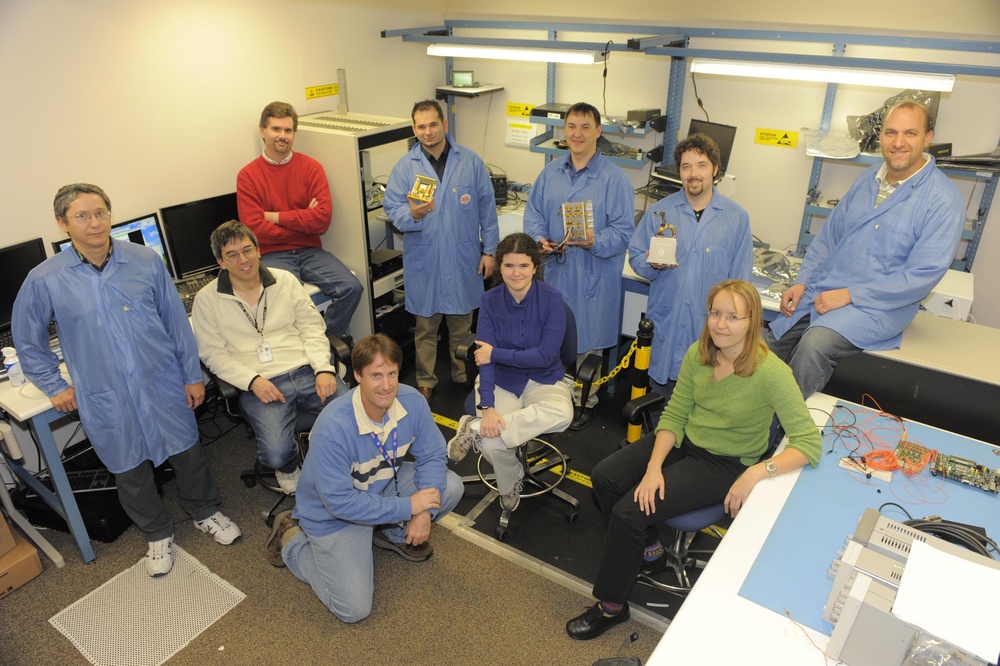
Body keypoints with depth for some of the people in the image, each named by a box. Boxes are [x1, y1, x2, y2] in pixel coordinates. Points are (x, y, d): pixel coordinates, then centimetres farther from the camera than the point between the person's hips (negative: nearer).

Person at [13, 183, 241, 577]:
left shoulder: (146, 261, -6)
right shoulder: (44, 280, -7)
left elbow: (176, 322, -1)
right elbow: (28, 341, 8)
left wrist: (193, 375, 2)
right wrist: (54, 386, 5)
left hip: (163, 384, 0)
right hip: (106, 401, 0)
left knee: (188, 454, 15)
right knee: (131, 473, 15)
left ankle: (205, 512, 42)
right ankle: (157, 534, 40)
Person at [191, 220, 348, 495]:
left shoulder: (285, 280, 11)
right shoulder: (207, 299, 5)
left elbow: (312, 327, 8)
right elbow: (213, 353, 2)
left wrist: (323, 369, -7)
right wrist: (252, 381, -13)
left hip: (306, 370, 2)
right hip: (260, 385, -2)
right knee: (276, 453, -26)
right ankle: (288, 468, 13)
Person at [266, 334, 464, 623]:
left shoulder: (412, 401, -20)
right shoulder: (332, 428, -35)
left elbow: (432, 455, -8)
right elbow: (340, 502, -30)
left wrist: (424, 512, -22)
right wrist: (408, 506, -27)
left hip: (385, 485, 5)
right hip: (334, 513, -5)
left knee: (451, 485, -13)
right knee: (354, 608, -10)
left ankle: (392, 533, 14)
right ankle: (293, 540, 13)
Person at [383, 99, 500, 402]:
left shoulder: (470, 161, 1)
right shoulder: (405, 166, -1)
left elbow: (487, 207, 3)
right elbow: (391, 207, -6)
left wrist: (489, 250, 2)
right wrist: (411, 214, -29)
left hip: (463, 257, 1)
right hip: (423, 260, 0)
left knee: (462, 322, 14)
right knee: (425, 325, 9)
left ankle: (463, 375, 32)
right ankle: (425, 381, 24)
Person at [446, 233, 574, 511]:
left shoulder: (552, 299, -12)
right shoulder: (490, 300, -6)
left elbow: (545, 355, -17)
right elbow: (484, 357, -14)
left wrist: (496, 353, -17)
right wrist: (487, 406, -26)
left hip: (543, 380, 0)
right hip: (500, 381, 1)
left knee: (561, 415, -35)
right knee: (492, 444, -27)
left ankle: (474, 429, -22)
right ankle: (510, 482, 10)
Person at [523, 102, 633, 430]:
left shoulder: (614, 177, -9)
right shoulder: (551, 171, 7)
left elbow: (623, 231, -12)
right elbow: (533, 212, 10)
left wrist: (595, 242, -30)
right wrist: (539, 239, -10)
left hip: (593, 276, -4)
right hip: (554, 269, 5)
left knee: (586, 342, 8)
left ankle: (585, 400, 29)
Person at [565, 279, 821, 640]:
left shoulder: (771, 373, -25)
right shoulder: (698, 353, -8)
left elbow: (809, 443, -22)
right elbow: (674, 414, -4)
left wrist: (759, 472, -35)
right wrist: (654, 466, -15)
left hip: (726, 464, -6)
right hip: (683, 441, 6)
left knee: (627, 512, -18)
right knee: (604, 477, -5)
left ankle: (611, 605, 8)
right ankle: (650, 552, 21)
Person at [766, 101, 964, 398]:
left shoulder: (943, 200, -10)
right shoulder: (867, 179, 11)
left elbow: (923, 275, -16)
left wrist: (849, 295, -19)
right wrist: (801, 282, 3)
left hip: (879, 306, -7)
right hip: (821, 292, 7)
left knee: (814, 343, -33)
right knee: (767, 343, -2)